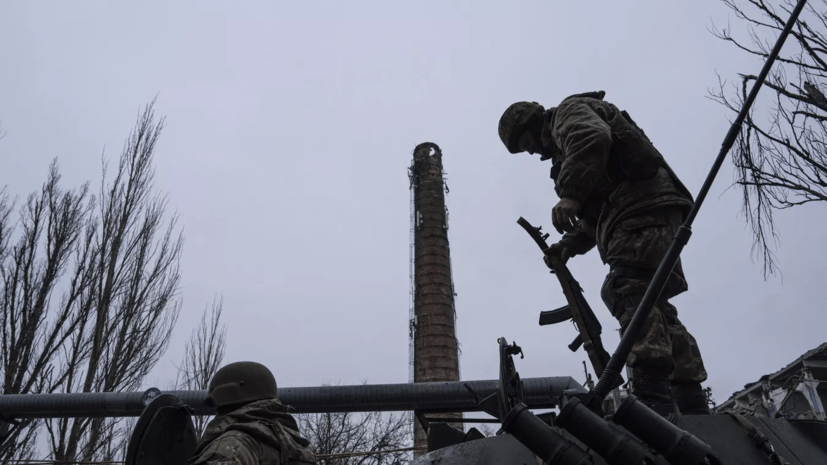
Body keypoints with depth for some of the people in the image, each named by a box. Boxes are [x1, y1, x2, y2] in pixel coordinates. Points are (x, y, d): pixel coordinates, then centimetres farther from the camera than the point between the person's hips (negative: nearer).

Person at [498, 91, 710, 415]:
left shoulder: (569, 111, 8)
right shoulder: (565, 140, 36)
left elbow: (593, 139, -20)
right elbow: (596, 215, 33)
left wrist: (571, 195, -29)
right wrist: (569, 245, 20)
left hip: (641, 207, -10)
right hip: (644, 212, 10)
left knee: (628, 294, -22)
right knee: (653, 307, 6)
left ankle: (653, 397, -33)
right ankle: (692, 405, 5)